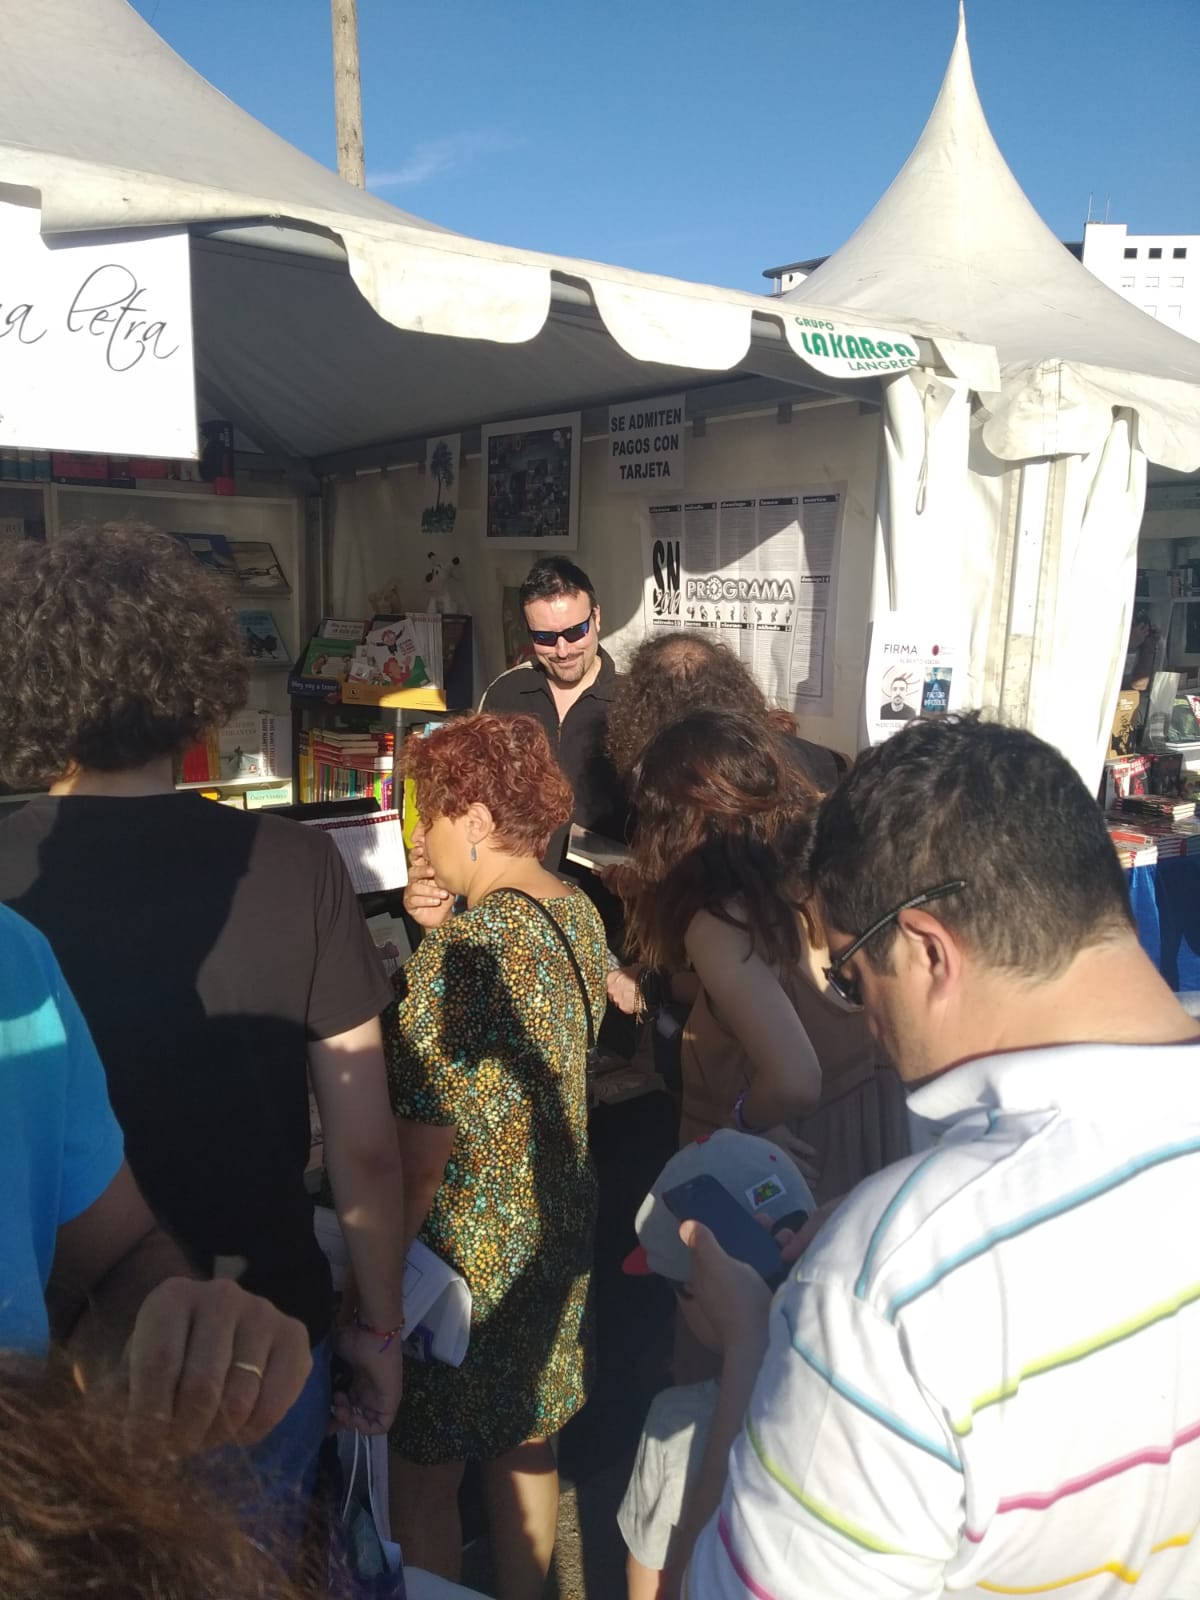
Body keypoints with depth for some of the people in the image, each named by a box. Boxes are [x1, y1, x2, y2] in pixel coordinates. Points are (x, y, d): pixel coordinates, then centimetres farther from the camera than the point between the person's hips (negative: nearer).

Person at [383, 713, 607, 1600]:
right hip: (558, 1232, 8)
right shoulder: (579, 912, -2)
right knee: (526, 1449, 26)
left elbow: (424, 1154, -26)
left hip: (466, 1252, -8)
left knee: (422, 1477, 14)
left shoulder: (463, 947, -26)